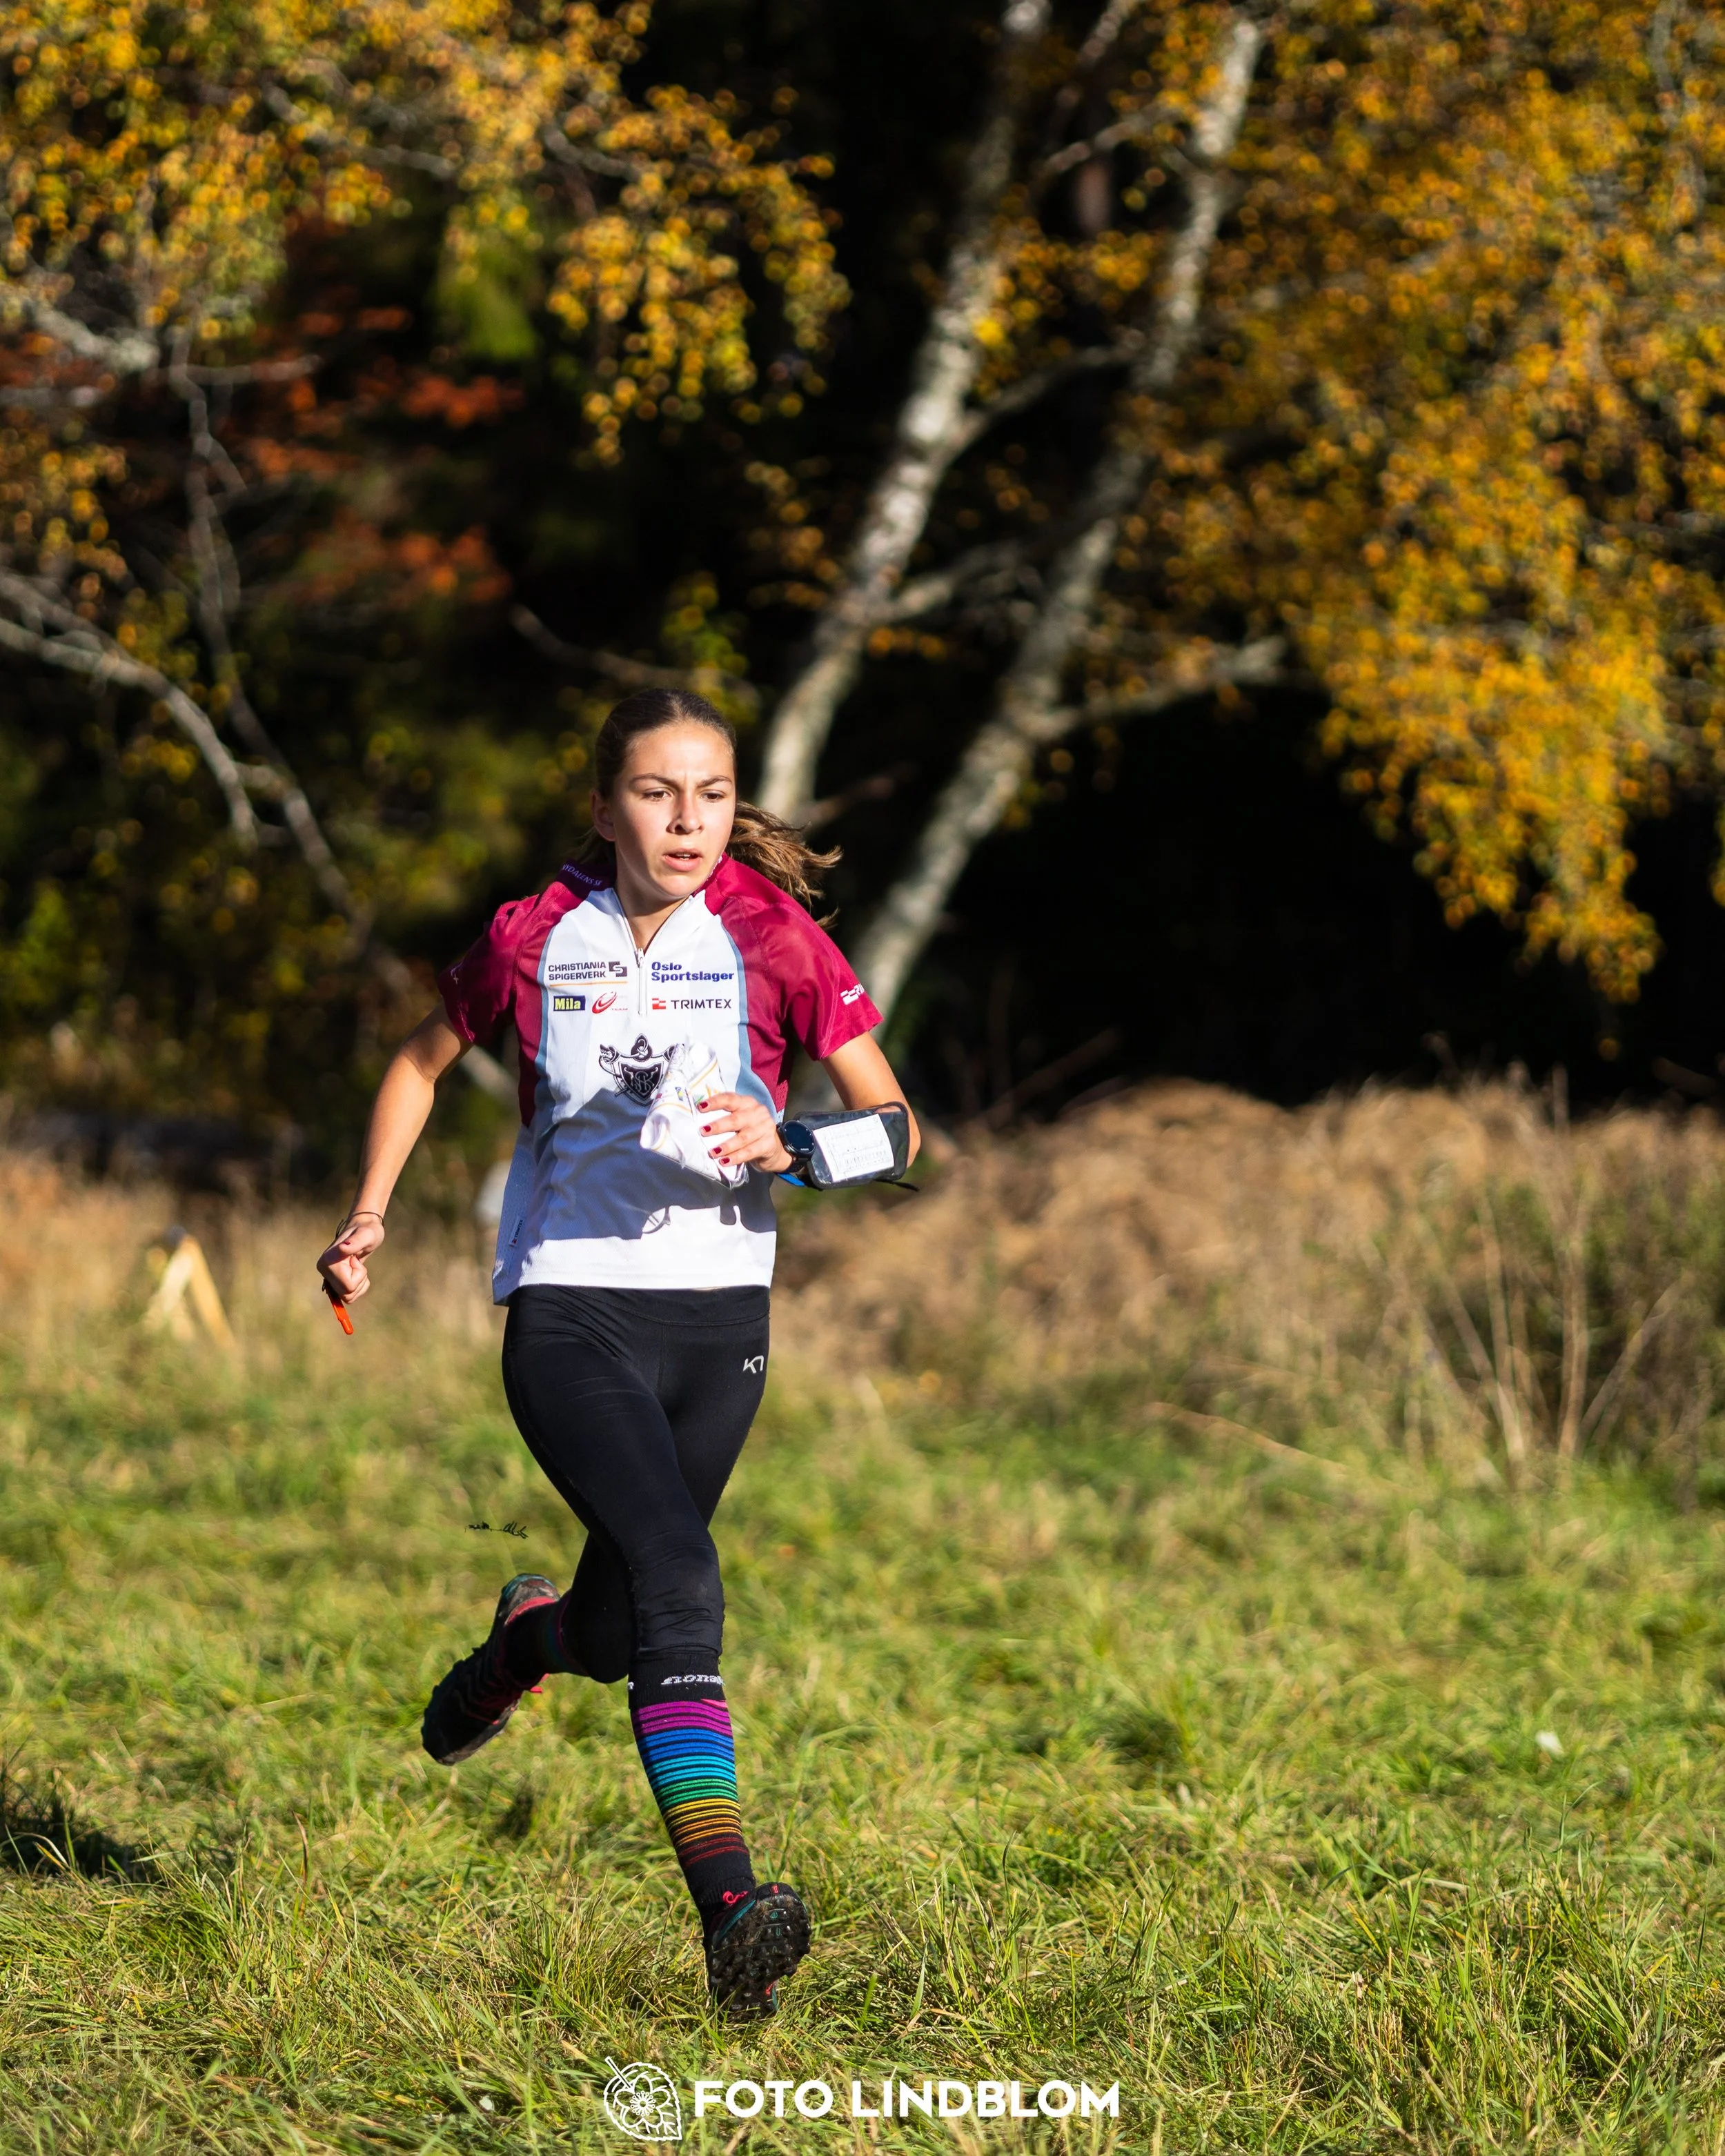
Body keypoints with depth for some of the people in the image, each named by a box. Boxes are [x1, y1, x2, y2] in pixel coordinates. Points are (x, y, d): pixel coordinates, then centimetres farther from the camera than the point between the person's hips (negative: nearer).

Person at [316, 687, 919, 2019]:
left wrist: (783, 1145, -20)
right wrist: (368, 1214, 11)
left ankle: (526, 1630, 50)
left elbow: (896, 1128, -2)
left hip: (721, 1317, 2)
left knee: (616, 1633, 11)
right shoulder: (534, 941, 0)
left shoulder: (775, 940, -2)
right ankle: (730, 1908, -30)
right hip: (570, 1310, -2)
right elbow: (425, 1062, 19)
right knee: (678, 1576, -24)